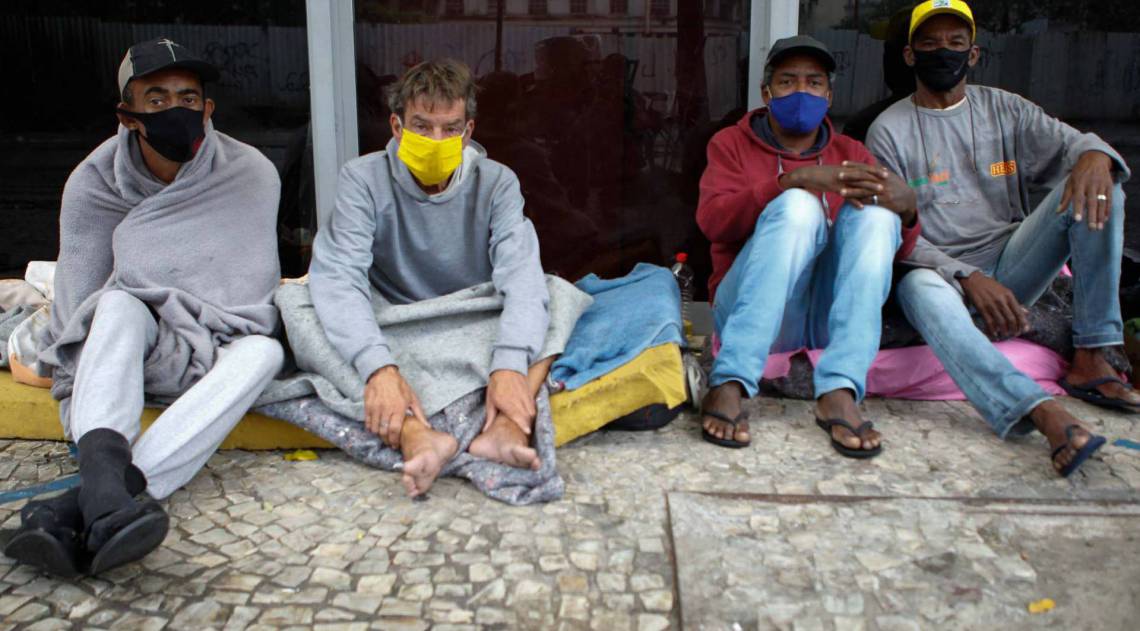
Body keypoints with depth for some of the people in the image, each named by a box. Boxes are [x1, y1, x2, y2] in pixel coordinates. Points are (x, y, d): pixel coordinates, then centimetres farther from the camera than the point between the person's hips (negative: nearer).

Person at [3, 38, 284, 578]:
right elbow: (78, 305, -7)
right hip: (117, 351, 1)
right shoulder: (93, 183, -5)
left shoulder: (249, 174, -10)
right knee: (120, 306, -33)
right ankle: (105, 487, -56)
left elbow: (247, 288, -13)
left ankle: (77, 506, -48)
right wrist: (79, 392, -19)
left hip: (205, 355, 0)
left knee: (263, 350, -34)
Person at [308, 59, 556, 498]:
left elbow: (521, 275, -21)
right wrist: (378, 366, -41)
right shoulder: (364, 179, -9)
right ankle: (415, 436, -48)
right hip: (392, 336, 0)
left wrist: (510, 363, -40)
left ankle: (506, 429, -46)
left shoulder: (496, 182, -6)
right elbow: (336, 276, -23)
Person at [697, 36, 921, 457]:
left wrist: (906, 207, -15)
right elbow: (712, 221, -10)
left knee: (875, 211, -20)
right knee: (798, 206, -26)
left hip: (829, 314, 3)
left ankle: (839, 391, -34)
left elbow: (897, 251, 9)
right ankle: (729, 385, -38)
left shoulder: (851, 154, 17)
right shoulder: (731, 144, 11)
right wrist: (795, 181, -23)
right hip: (749, 309, -2)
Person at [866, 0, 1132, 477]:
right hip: (939, 271, -3)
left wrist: (1095, 156, -29)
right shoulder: (890, 131, 3)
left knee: (1097, 192, -17)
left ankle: (1091, 361, -20)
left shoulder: (1004, 110, 13)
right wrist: (968, 278, -20)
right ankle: (1047, 415, -57)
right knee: (921, 289, -39)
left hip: (1010, 262, 4)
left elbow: (1069, 142, -1)